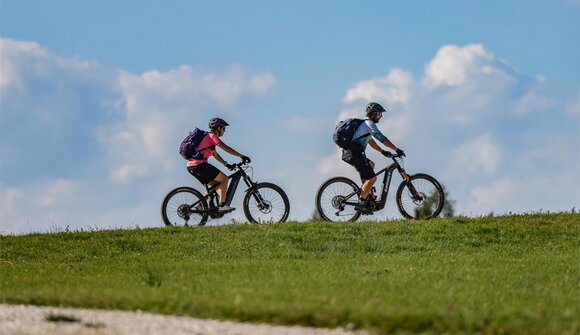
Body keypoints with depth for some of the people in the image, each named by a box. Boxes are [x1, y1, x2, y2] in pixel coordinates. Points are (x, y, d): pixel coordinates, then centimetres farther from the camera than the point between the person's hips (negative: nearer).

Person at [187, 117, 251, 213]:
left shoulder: (208, 136, 25)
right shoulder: (212, 136, -5)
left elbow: (215, 155, 26)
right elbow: (226, 148, -12)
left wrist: (227, 165, 19)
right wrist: (241, 156, -11)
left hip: (192, 166, 10)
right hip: (199, 164, -10)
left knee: (216, 184, 17)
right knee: (224, 178, -5)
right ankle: (222, 205, -10)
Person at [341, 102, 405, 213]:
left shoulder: (365, 124, 26)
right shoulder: (369, 124, -6)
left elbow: (370, 140, 35)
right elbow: (382, 138, -14)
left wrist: (382, 151, 30)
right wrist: (397, 150, -12)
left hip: (348, 152, 10)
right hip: (354, 153, -10)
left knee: (371, 164, 31)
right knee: (372, 178, -7)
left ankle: (368, 194, 24)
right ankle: (361, 204, -5)